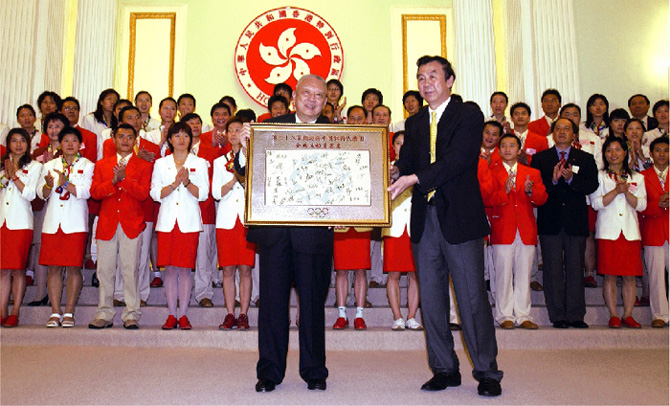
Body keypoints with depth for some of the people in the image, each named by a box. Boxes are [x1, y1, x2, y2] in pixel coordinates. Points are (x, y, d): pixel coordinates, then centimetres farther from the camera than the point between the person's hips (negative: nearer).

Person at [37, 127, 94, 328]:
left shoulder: (87, 166, 8)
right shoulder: (50, 166, 16)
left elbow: (86, 192, -7)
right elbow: (41, 194, 7)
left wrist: (66, 183, -21)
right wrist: (49, 184, -14)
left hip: (75, 223, -2)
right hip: (52, 222, 3)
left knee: (74, 267, -3)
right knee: (54, 268, 2)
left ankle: (69, 312, 5)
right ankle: (55, 312, 9)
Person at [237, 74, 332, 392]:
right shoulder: (271, 126, 7)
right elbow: (246, 171, 2)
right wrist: (245, 148, -15)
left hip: (314, 229, -1)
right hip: (274, 227, 1)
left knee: (313, 301, 8)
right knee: (272, 299, 7)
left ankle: (314, 371, 23)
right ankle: (269, 371, 21)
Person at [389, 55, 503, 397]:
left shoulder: (469, 115, -2)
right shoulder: (414, 123, 17)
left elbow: (458, 159, -15)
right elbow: (406, 163, 8)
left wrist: (414, 178, -24)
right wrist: (396, 171, -16)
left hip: (460, 218, -5)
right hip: (424, 221, 6)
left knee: (472, 298, -1)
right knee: (431, 299, 9)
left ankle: (487, 372, 13)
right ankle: (444, 369, 23)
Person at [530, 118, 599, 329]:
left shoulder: (586, 159, 13)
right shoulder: (540, 158, 9)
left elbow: (592, 185, -2)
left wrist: (571, 178, -16)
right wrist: (552, 179, -18)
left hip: (576, 222, 1)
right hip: (550, 222, -1)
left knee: (576, 269, 4)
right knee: (553, 270, 0)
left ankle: (576, 315, 12)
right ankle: (558, 316, 8)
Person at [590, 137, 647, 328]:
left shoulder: (637, 178, 14)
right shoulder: (599, 176, 8)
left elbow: (641, 205, 3)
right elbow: (596, 203, -4)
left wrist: (626, 191, -11)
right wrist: (616, 191, -13)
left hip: (630, 231, 2)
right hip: (608, 231, -2)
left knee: (630, 276, 2)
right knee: (610, 276, -2)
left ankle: (628, 315, 10)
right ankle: (613, 316, 6)